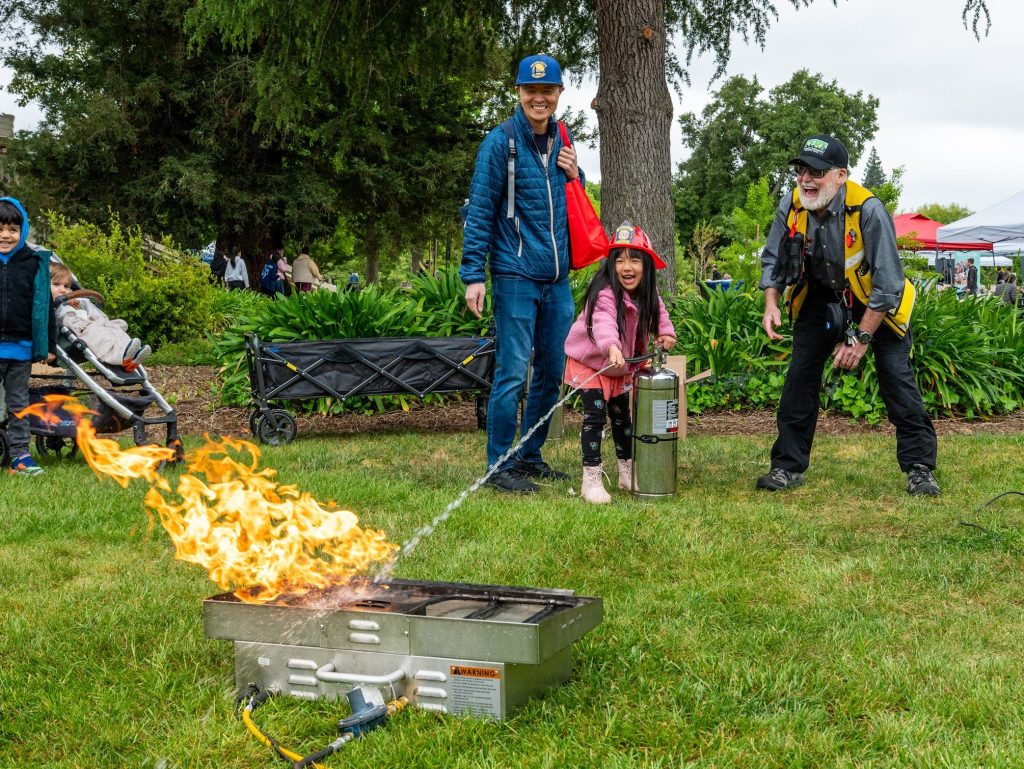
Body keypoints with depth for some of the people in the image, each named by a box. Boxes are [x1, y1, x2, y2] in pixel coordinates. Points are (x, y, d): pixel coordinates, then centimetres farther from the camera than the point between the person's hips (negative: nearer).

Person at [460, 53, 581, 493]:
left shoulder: (562, 142, 13)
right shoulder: (501, 142, -6)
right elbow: (479, 211, -9)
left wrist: (574, 177, 2)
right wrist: (473, 275, -15)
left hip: (557, 278, 7)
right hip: (516, 276, -7)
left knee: (552, 371, 11)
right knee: (512, 373, -6)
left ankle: (530, 456, 25)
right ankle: (499, 466, 3)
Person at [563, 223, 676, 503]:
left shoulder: (647, 294, -8)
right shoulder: (605, 293, -33)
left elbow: (657, 312, 10)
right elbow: (604, 322, -50)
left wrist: (666, 333, -11)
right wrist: (612, 347, -69)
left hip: (621, 364, 7)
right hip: (589, 361, -7)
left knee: (622, 416, 16)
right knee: (595, 416, -13)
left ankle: (628, 472, 30)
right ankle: (591, 480, -7)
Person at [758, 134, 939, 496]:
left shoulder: (868, 210, -31)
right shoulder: (791, 205, -18)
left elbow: (887, 284, -27)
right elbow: (773, 260, -1)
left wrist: (862, 339, -27)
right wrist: (771, 303, -18)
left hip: (876, 303, -4)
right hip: (821, 297, 4)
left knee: (896, 376, -8)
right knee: (800, 377, -3)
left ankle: (919, 468, 2)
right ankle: (788, 466, 6)